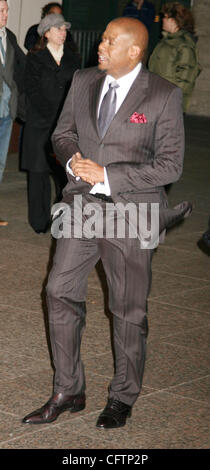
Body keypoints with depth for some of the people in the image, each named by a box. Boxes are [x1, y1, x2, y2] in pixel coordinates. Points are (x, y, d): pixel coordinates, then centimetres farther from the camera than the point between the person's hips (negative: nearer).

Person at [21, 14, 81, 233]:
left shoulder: (73, 59, 13)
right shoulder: (35, 59, 1)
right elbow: (33, 92, -6)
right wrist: (52, 117, -13)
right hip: (40, 124, -3)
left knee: (67, 173, -4)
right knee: (39, 172, 1)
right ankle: (39, 222, 10)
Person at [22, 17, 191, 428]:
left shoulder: (164, 96, -11)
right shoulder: (83, 82, 4)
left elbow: (170, 165, -12)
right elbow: (63, 133, 14)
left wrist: (108, 176, -19)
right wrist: (73, 159, -10)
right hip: (81, 205, 5)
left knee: (128, 309, 6)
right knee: (61, 292, 3)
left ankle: (123, 398, 23)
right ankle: (67, 392, 17)